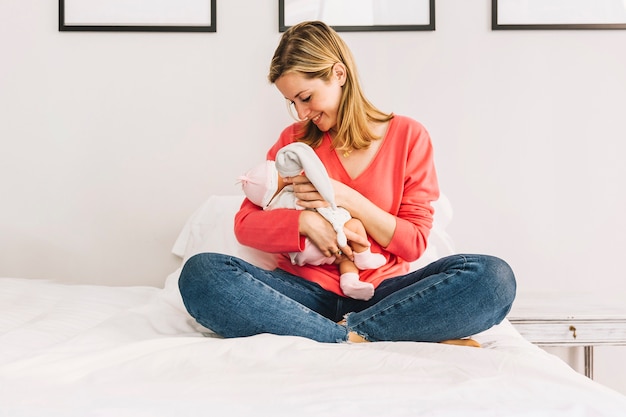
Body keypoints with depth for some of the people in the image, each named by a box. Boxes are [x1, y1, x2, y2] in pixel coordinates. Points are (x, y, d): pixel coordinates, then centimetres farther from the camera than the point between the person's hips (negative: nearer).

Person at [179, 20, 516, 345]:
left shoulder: (408, 135, 5)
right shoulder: (294, 140, 10)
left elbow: (414, 243, 1)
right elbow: (244, 225, 5)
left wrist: (349, 200, -12)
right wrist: (304, 221, -14)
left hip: (381, 293, -1)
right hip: (307, 291, 2)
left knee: (494, 277, -26)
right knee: (200, 273, -26)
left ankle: (348, 331, -25)